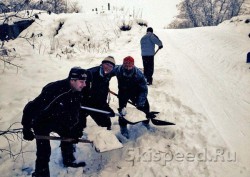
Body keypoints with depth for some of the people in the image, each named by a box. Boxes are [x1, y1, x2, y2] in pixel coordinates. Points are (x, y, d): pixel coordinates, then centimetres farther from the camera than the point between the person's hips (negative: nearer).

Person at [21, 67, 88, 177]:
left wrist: (76, 129, -4)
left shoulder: (76, 92, -15)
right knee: (44, 151, -11)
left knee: (69, 136, 17)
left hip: (58, 120, 7)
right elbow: (31, 107, -34)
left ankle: (68, 160, 40)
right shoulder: (53, 90, -39)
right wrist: (26, 129, -28)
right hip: (42, 121, -7)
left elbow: (75, 112, -1)